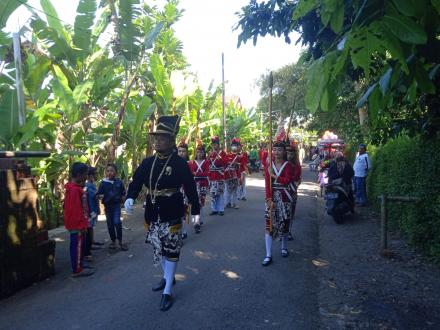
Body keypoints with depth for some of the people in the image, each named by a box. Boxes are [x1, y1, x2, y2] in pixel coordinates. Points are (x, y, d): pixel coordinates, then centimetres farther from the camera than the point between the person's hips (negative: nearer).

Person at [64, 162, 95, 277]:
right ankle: (77, 270, 10)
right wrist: (81, 225, -21)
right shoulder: (74, 190, -21)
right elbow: (75, 209, -23)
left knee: (81, 245, 20)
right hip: (77, 225, -10)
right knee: (77, 246, 0)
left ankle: (80, 264, 33)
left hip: (79, 223, 10)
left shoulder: (77, 188, 11)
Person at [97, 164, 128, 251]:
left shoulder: (119, 182, -2)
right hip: (107, 206, 2)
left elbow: (123, 192, 11)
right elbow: (98, 194, -1)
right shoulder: (103, 183, -3)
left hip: (116, 205, -2)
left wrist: (123, 197, -6)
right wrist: (100, 196, -22)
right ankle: (113, 241, 27)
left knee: (117, 222, -16)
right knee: (110, 224, 10)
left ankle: (120, 241, -1)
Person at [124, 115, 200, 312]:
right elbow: (136, 182, 1)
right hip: (153, 215, 5)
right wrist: (130, 197, -19)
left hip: (172, 216, -5)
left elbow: (190, 188, -6)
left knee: (171, 251, 2)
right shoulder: (147, 162, 2)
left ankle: (167, 292, 14)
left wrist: (195, 210, 0)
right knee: (158, 249, 19)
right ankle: (167, 277, 43)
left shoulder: (180, 164, -11)